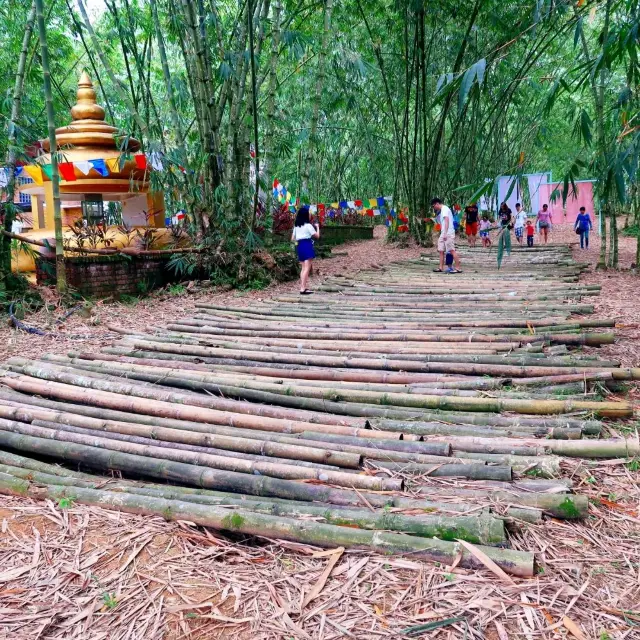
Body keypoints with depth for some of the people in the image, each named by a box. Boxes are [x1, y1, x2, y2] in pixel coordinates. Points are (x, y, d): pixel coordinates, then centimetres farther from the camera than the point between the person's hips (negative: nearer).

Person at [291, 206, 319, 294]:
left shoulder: (296, 226, 10)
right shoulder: (308, 225, -10)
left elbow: (293, 238, 12)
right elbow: (317, 235, -8)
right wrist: (317, 227, 7)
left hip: (299, 246, 7)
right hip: (307, 246, -7)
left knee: (303, 268, 16)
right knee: (307, 268, -8)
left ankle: (302, 287, 16)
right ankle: (303, 289, -15)